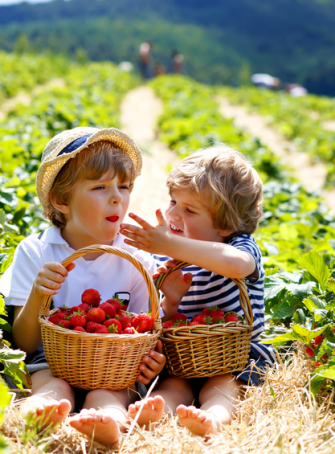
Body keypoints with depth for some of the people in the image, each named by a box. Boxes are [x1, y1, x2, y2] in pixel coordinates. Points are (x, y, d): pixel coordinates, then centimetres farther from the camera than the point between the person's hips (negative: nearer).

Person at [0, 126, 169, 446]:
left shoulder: (137, 263, 4)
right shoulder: (35, 253, 2)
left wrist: (150, 362, -18)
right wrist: (37, 296, -21)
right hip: (51, 363, 0)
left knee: (106, 394, -33)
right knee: (53, 385, -33)